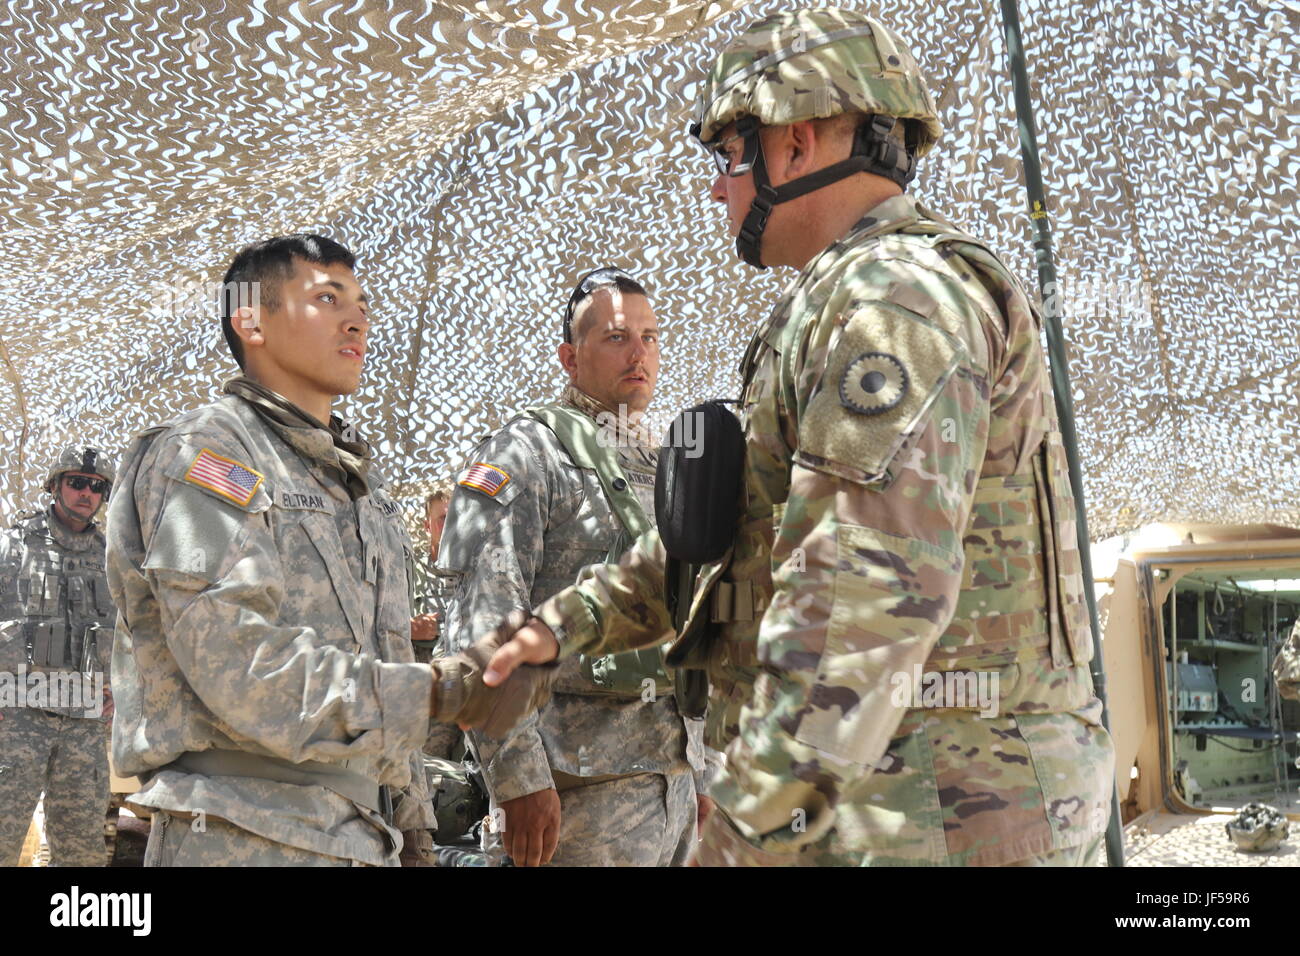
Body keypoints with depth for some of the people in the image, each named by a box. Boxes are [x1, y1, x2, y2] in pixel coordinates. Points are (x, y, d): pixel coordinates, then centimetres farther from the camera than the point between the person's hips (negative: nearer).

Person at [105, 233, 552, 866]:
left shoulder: (359, 481, 18)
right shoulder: (202, 454, -8)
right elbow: (242, 669, -19)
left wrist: (409, 826, 16)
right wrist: (437, 692, -20)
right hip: (245, 841, -7)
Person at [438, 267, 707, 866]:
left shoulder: (664, 473, 19)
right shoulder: (525, 453, -4)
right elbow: (482, 625, -14)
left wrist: (702, 770, 18)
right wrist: (519, 778, -21)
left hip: (676, 777, 7)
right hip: (581, 783, -7)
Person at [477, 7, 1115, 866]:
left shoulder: (893, 291, -14)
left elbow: (873, 587, -25)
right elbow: (727, 532, 24)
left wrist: (754, 831, -25)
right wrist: (567, 621, 19)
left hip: (928, 818, -10)